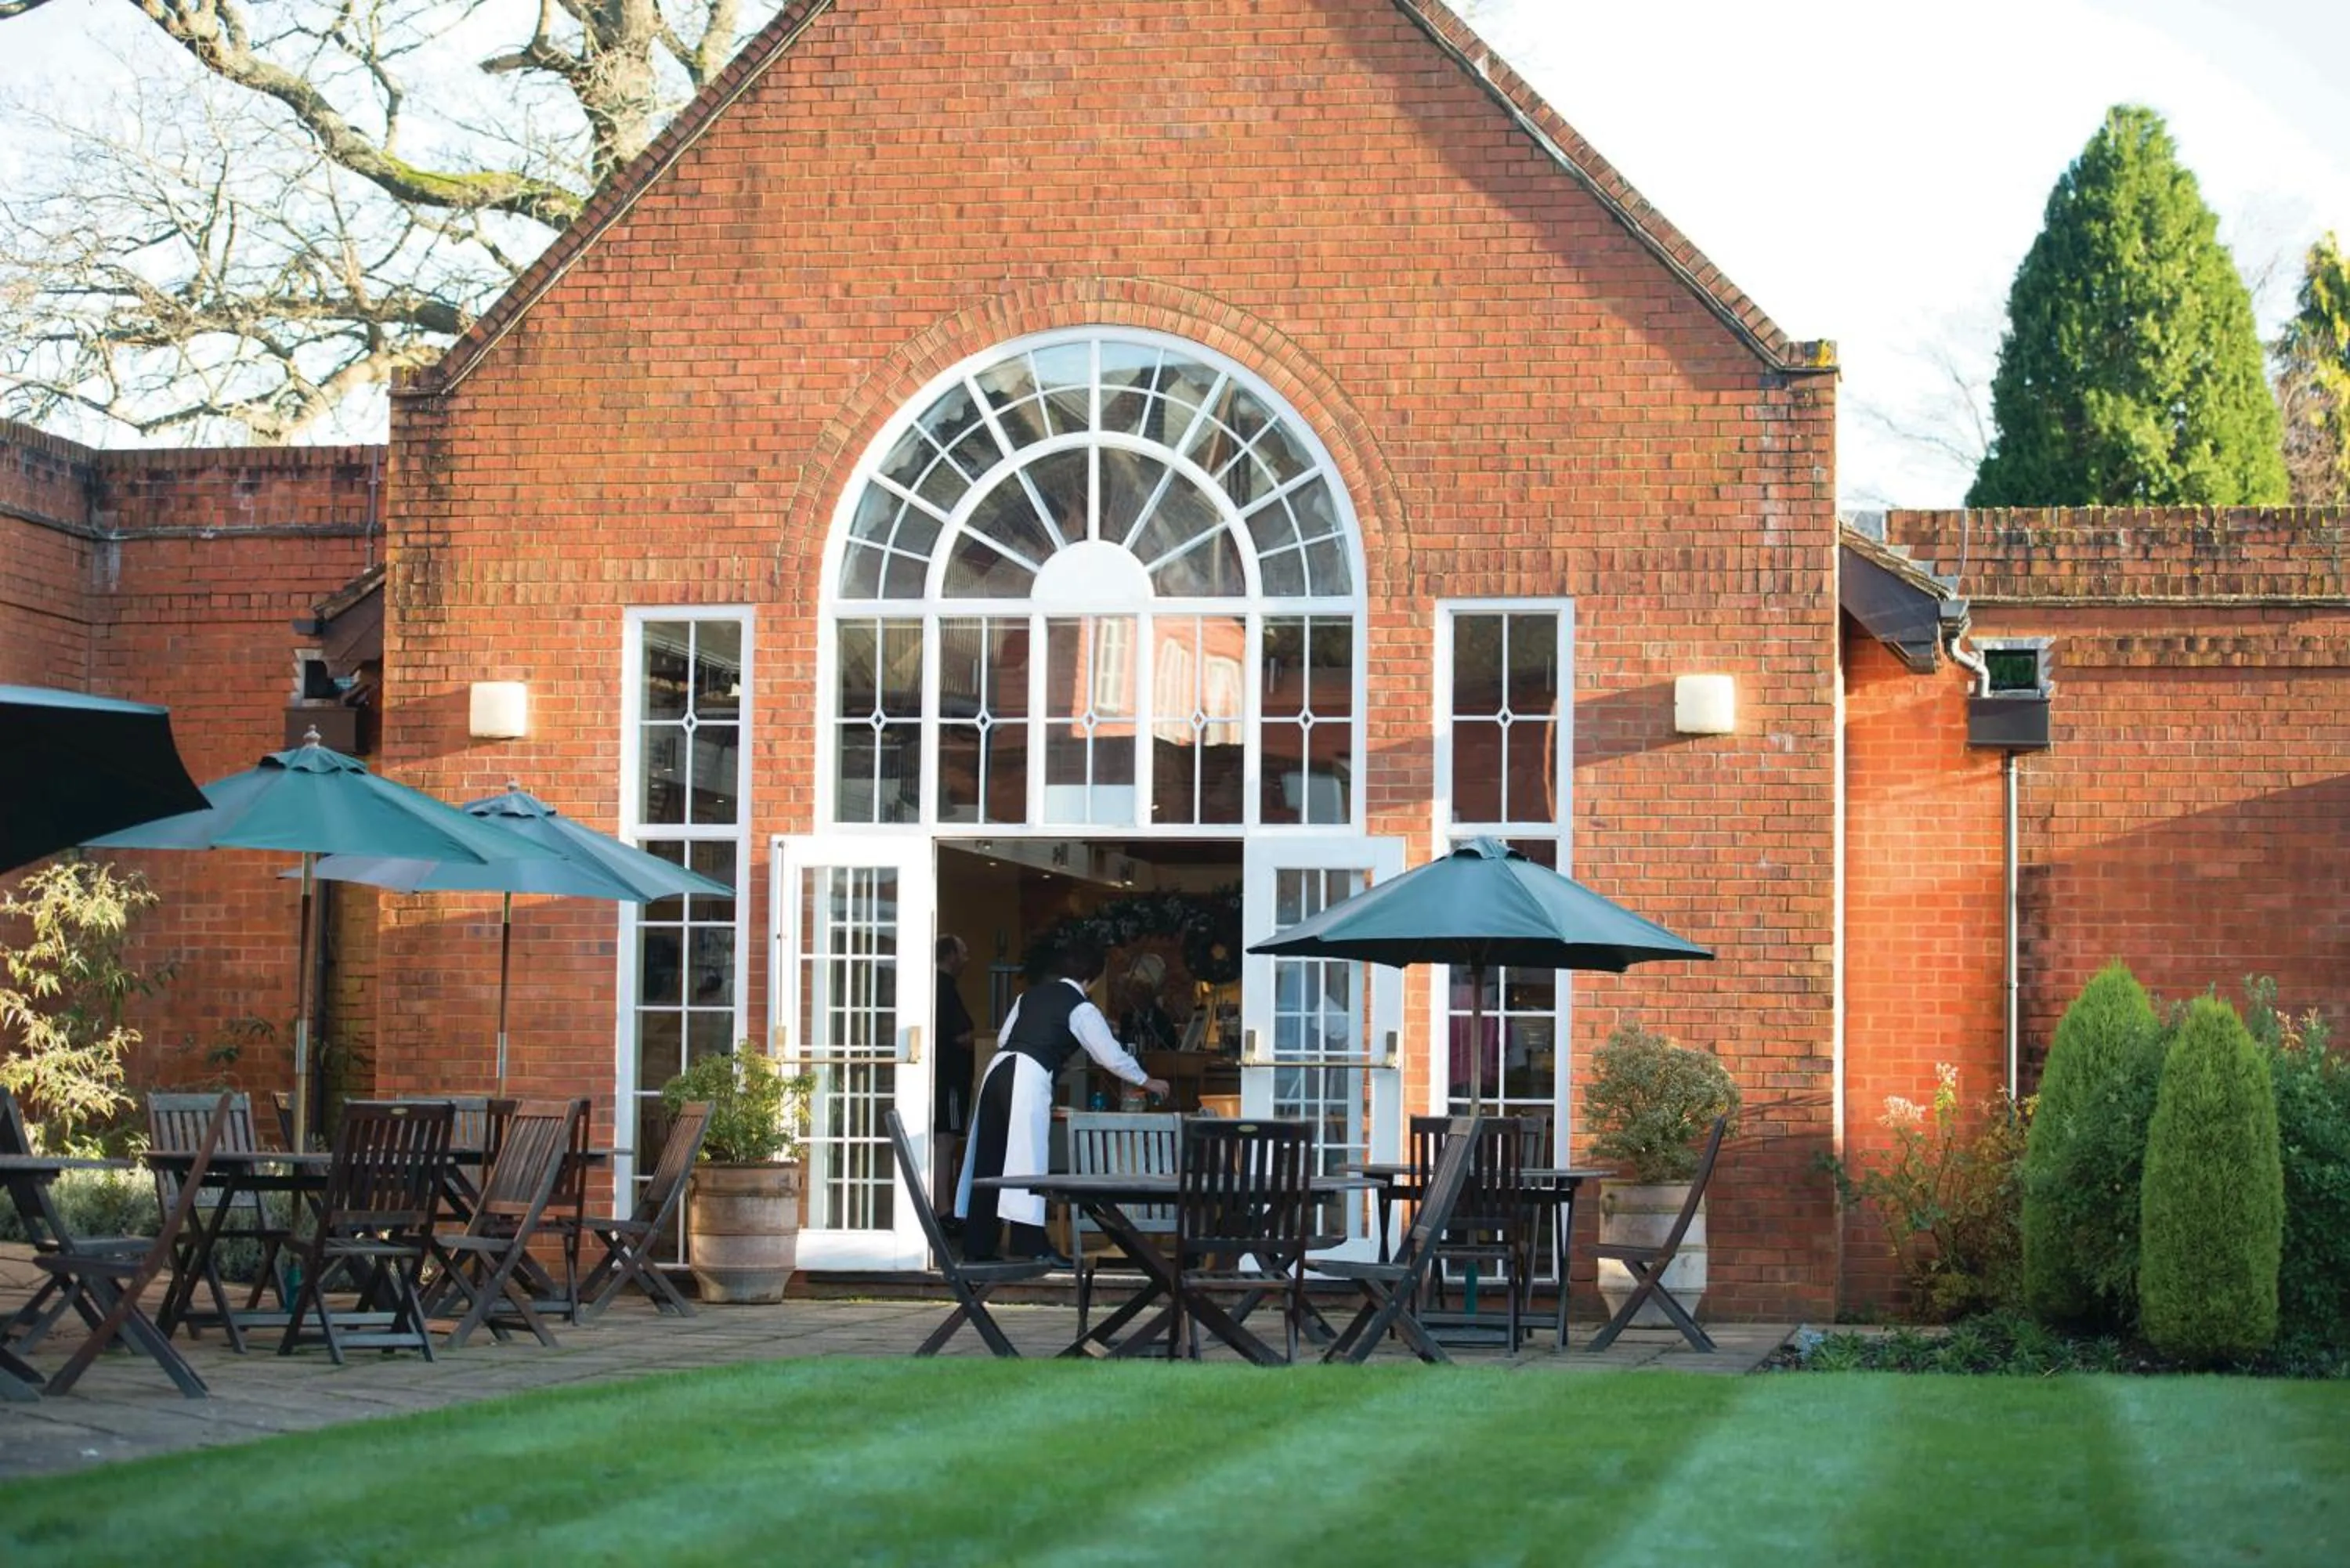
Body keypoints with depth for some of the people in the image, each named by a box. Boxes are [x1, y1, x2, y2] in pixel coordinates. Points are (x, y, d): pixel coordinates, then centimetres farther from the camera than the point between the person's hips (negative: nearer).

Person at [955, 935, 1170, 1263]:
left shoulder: (1031, 995, 20)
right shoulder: (1081, 1008, 2)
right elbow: (1112, 1055, 5)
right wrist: (1146, 1081, 19)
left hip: (999, 1067, 7)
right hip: (1030, 1076, -7)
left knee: (990, 1157, 9)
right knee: (1028, 1159, -6)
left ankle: (978, 1244, 13)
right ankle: (1031, 1245, -8)